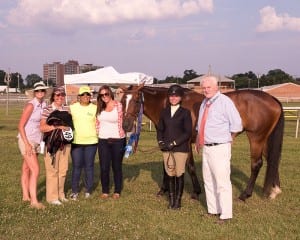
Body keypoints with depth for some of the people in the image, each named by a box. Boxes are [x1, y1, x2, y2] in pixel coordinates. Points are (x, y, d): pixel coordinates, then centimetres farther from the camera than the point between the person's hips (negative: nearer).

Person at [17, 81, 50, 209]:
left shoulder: (44, 105, 7)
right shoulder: (30, 105, -14)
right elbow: (21, 126, -14)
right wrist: (27, 144, -18)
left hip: (36, 140, 7)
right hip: (27, 140, -7)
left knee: (26, 169, 15)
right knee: (35, 170, -11)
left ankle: (26, 196, 23)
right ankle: (34, 201, -7)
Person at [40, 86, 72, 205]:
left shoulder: (67, 109, 10)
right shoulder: (47, 109, -7)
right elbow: (42, 127, -14)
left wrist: (68, 126, 4)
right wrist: (57, 126, -21)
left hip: (65, 143, 5)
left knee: (63, 170, 11)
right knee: (53, 171, -1)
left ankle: (60, 194, 25)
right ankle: (52, 197, 10)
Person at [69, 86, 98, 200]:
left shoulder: (95, 108, 3)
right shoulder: (72, 108, 2)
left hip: (91, 141, 0)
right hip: (76, 141, 0)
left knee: (89, 166, 6)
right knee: (76, 166, 4)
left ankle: (88, 190, 19)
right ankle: (74, 191, 14)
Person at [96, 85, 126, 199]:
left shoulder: (119, 105, -5)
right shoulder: (100, 108, 8)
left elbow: (123, 121, -7)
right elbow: (97, 123, 15)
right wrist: (97, 134, 7)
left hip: (117, 140, -3)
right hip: (103, 141, 3)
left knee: (117, 166, 8)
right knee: (104, 167, 5)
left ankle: (117, 191, 20)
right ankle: (105, 191, 18)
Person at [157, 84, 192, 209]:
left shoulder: (185, 112, -4)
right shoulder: (164, 112, 8)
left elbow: (188, 133, -9)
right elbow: (160, 129, 12)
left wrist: (174, 143, -17)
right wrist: (160, 141, -7)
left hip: (180, 148, -4)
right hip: (166, 148, 4)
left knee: (179, 174, 2)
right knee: (170, 174, 9)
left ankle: (178, 200, 15)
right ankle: (171, 199, 21)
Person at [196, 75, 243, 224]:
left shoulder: (225, 102, -12)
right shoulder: (204, 103, 12)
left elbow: (237, 125, -15)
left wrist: (227, 139, -5)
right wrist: (198, 140, 18)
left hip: (219, 149, -9)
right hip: (206, 148, 9)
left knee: (222, 182, -3)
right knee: (208, 181, 17)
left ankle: (225, 214, 8)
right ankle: (213, 210, 31)